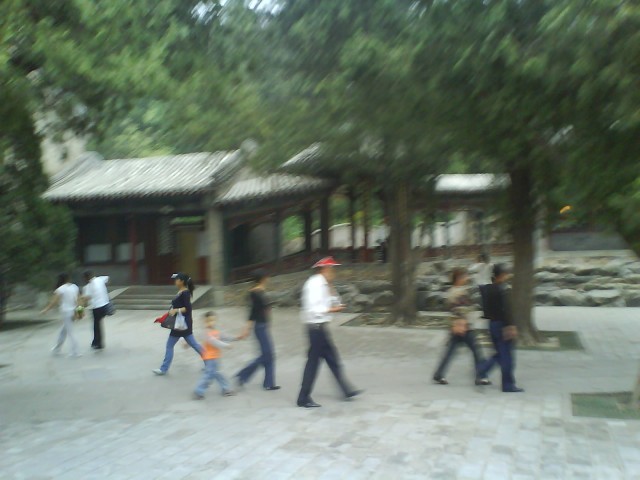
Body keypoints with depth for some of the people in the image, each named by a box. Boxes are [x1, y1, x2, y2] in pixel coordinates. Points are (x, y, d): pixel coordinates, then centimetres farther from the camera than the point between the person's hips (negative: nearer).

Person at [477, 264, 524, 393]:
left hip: (492, 324, 8)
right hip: (502, 325, -8)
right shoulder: (503, 290, -18)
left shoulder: (487, 289, 7)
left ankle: (481, 372, 9)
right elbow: (507, 310, -23)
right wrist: (511, 326, -24)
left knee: (500, 353, 20)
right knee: (507, 356, 3)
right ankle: (508, 385, 11)